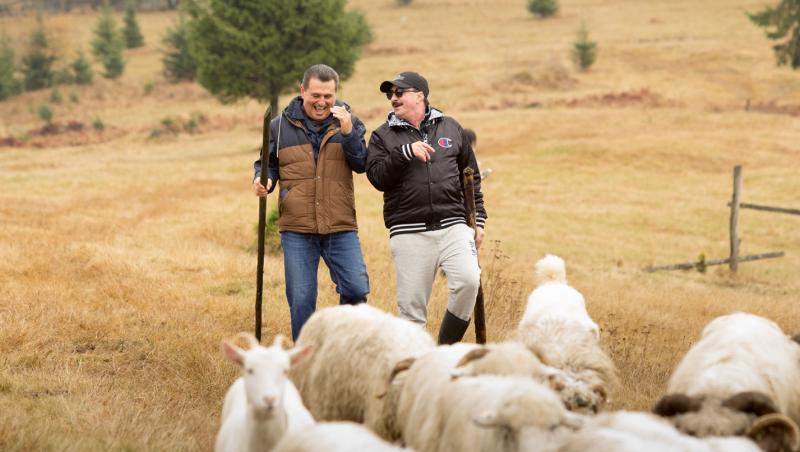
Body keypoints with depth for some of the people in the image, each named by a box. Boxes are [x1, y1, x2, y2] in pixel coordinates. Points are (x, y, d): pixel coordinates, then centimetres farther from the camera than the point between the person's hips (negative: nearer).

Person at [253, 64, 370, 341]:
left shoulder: (348, 122, 6)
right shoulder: (280, 126, 5)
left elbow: (362, 165, -3)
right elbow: (267, 163, 16)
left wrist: (348, 133, -18)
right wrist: (264, 180, -7)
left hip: (341, 228, 0)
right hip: (297, 229, 0)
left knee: (357, 290, -7)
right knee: (301, 300, 2)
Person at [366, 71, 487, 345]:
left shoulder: (450, 128, 14)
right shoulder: (383, 136, 9)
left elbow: (471, 178, 19)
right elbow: (377, 177, -6)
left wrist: (477, 220, 13)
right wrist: (405, 152, -17)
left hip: (453, 225, 1)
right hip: (409, 232, -1)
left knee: (468, 280, -21)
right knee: (412, 306, -2)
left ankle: (446, 349, -6)